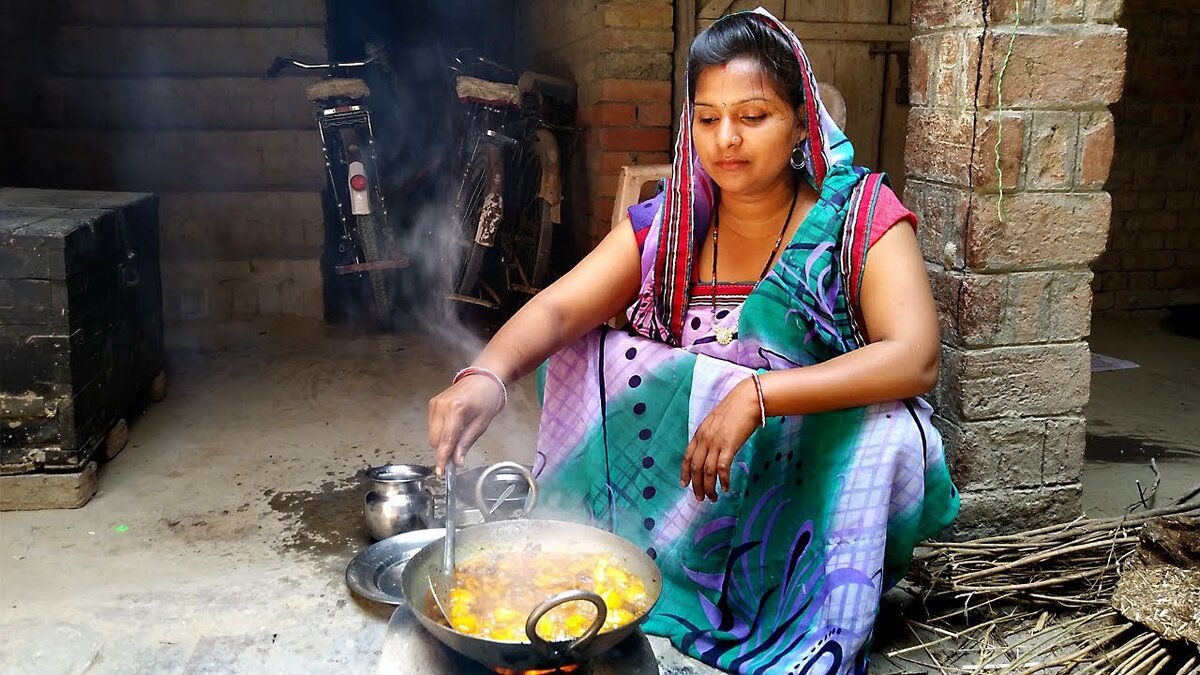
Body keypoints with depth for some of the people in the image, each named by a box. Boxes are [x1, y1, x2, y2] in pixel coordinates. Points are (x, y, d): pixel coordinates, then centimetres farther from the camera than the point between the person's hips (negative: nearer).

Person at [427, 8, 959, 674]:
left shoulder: (864, 219, -10)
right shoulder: (664, 226, -2)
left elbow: (915, 358, -24)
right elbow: (556, 310, -14)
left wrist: (757, 396, -35)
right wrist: (487, 374, -36)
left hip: (811, 469, -2)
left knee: (887, 433, -31)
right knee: (584, 360, -14)